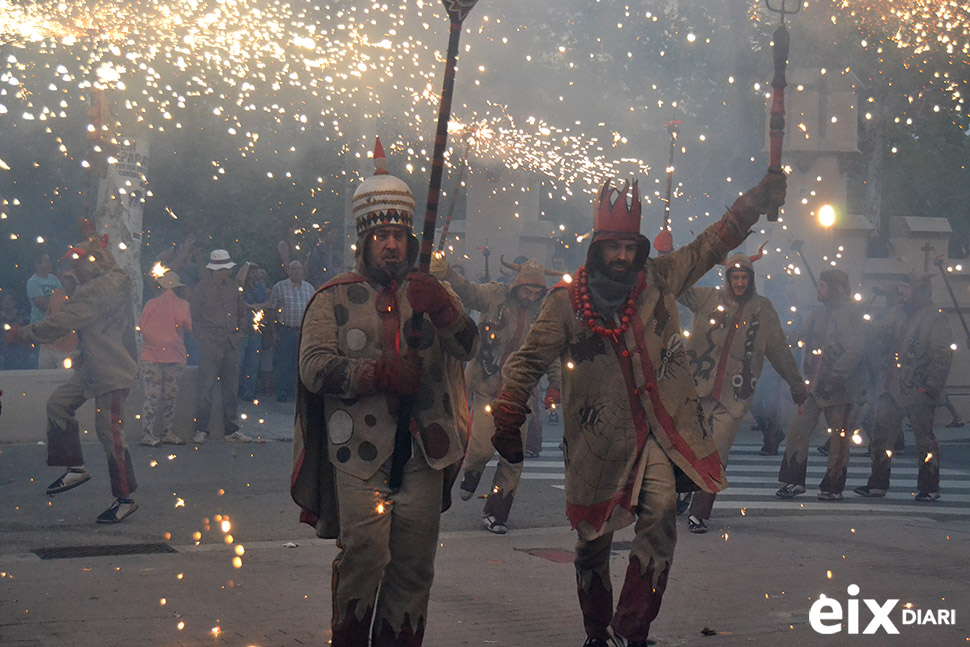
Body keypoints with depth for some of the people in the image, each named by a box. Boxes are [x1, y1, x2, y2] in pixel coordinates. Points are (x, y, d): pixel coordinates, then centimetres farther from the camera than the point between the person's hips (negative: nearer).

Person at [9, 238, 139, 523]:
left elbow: (61, 323, -20)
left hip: (110, 371, -11)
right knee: (58, 403, 9)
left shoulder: (98, 290, -19)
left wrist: (21, 334, -11)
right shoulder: (115, 283, 13)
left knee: (109, 432, -7)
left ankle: (125, 498, 1)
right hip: (93, 367, 11)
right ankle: (75, 469, 12)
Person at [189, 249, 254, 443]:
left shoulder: (234, 287, 12)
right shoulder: (201, 288, -2)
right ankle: (201, 430, -3)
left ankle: (231, 430, 11)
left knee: (231, 389, 6)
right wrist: (202, 336, -7)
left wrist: (240, 333, 11)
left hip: (232, 345, 5)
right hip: (210, 345, -5)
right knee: (206, 387, -7)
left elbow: (243, 312, 22)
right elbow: (193, 316, 0)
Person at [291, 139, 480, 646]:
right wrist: (378, 375, -17)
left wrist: (444, 311, -19)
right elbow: (315, 367, -4)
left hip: (423, 452, 3)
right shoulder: (335, 298, 7)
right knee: (365, 553, -15)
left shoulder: (430, 294, 16)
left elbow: (468, 349, 1)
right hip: (359, 452, -3)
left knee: (414, 562, 5)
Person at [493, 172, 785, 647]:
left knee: (660, 512, -22)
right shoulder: (566, 301, -2)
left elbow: (714, 242, 12)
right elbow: (530, 360, 0)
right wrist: (507, 416, -9)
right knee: (593, 540, 9)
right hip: (597, 438, -1)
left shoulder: (659, 279, 4)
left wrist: (762, 195, 7)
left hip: (658, 430, 1)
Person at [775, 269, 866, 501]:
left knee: (839, 437, 2)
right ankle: (793, 481, 6)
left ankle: (833, 486, 10)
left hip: (840, 387, -7)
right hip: (815, 386, 7)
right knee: (797, 430, 0)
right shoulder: (820, 314, 16)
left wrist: (833, 377, -23)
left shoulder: (851, 313, -9)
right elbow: (800, 338, 21)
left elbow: (854, 351, -17)